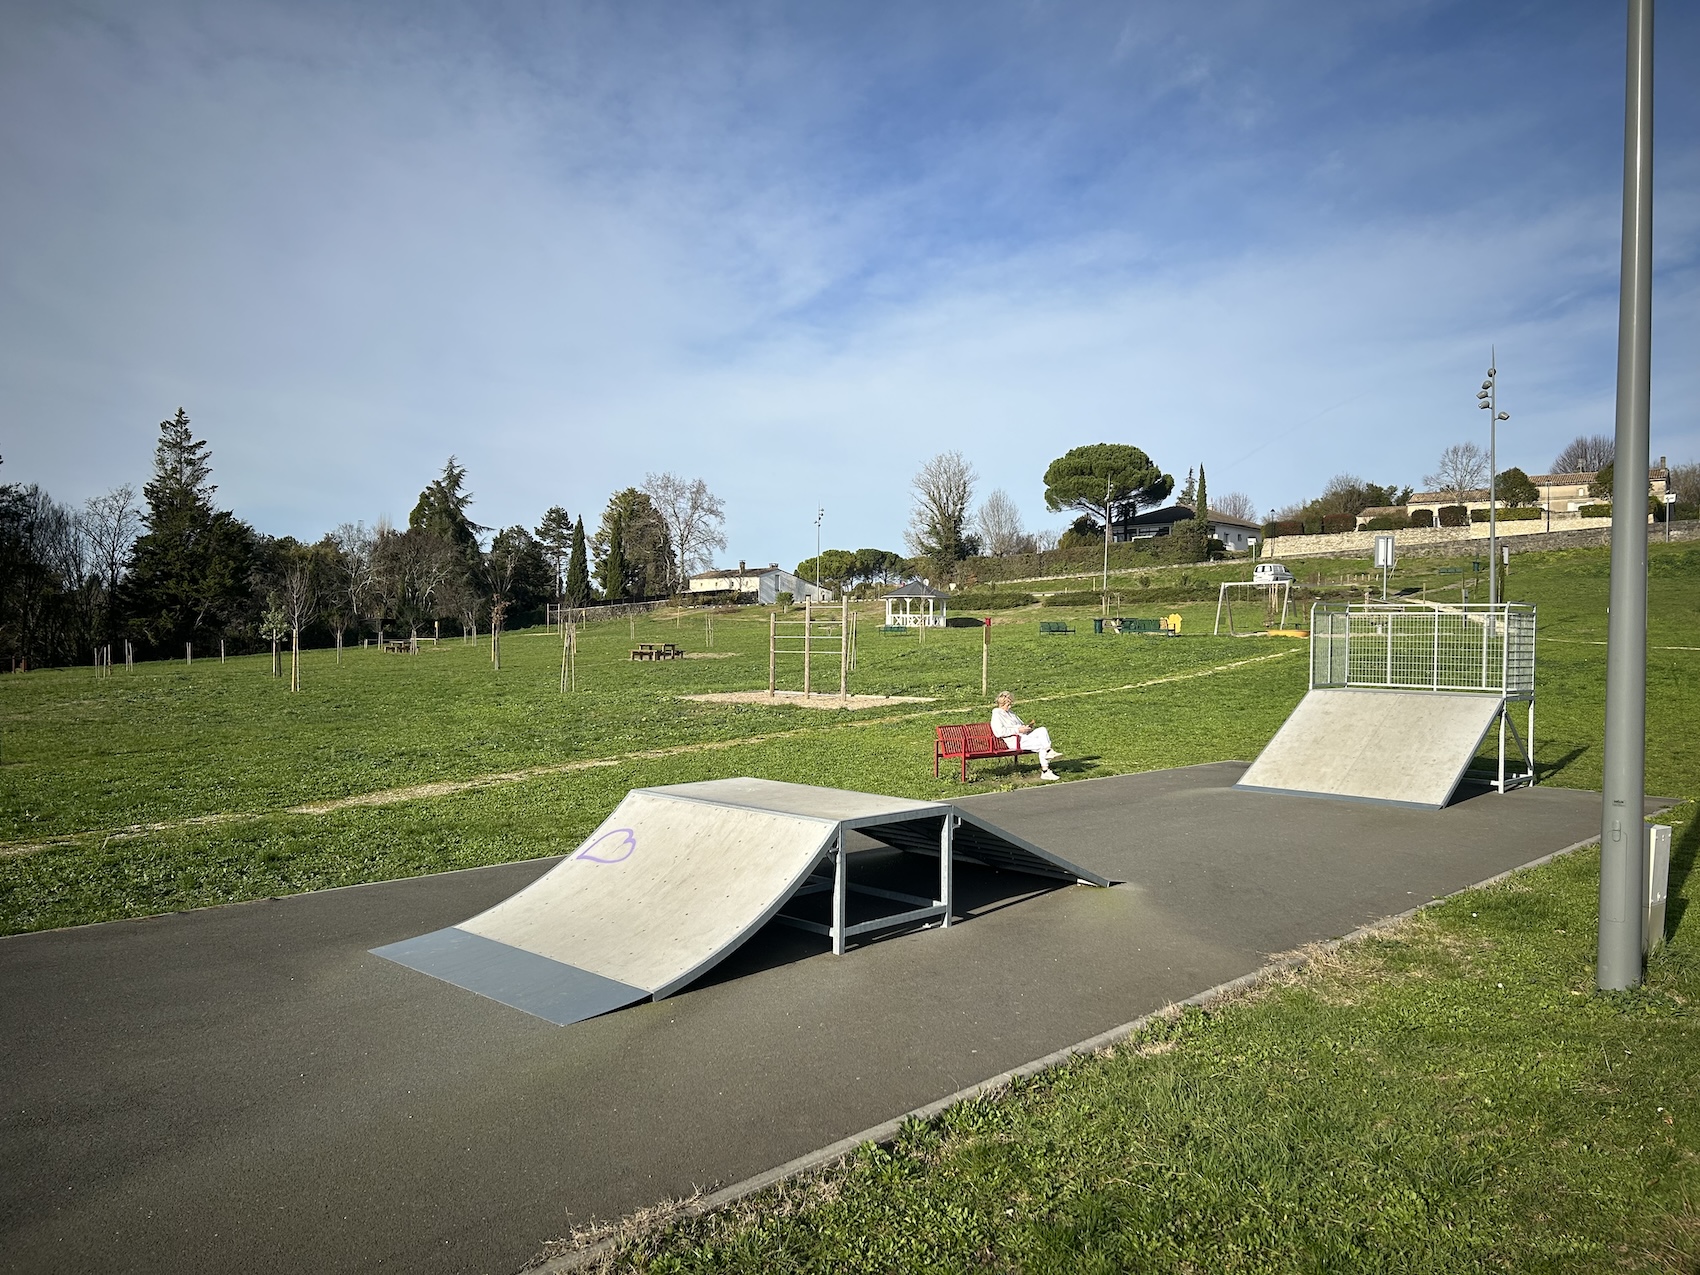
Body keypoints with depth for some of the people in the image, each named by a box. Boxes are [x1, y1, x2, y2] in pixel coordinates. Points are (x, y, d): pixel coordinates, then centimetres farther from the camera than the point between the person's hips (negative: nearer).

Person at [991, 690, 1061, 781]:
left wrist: (1026, 727, 8)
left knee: (1042, 730, -18)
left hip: (1024, 736, 8)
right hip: (1014, 741, -8)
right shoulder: (996, 714, -4)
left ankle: (1049, 751, -27)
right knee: (1041, 744, -25)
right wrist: (1018, 730, -17)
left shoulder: (1010, 712, 24)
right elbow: (999, 732, -17)